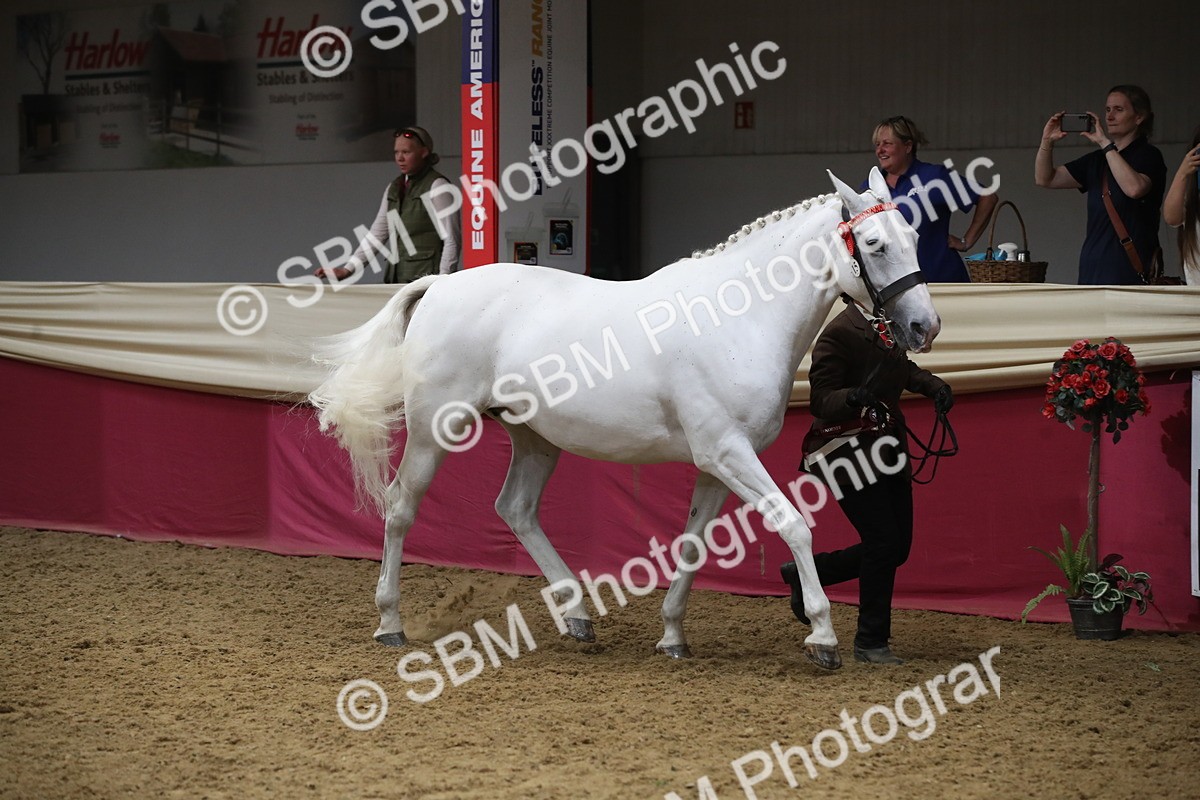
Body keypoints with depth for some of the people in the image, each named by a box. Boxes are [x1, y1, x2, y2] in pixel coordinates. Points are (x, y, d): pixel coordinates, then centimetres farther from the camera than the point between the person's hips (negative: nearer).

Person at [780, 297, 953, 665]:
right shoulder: (839, 333, -17)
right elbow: (821, 400, -18)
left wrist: (933, 385, 8)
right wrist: (853, 397, -37)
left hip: (887, 448, 9)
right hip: (849, 451, -9)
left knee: (897, 548, 9)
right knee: (883, 543, -10)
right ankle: (871, 642, 4)